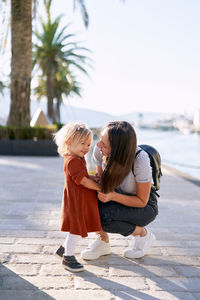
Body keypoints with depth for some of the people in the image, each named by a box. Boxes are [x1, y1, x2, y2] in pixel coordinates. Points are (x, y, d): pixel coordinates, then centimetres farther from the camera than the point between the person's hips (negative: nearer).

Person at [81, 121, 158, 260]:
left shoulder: (140, 160, -33)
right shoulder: (99, 150, -20)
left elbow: (142, 201, -21)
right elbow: (102, 177, 0)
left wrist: (112, 196, -35)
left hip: (145, 207, -5)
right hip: (118, 197, 5)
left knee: (103, 217, -31)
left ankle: (143, 233, -3)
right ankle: (103, 241, -2)